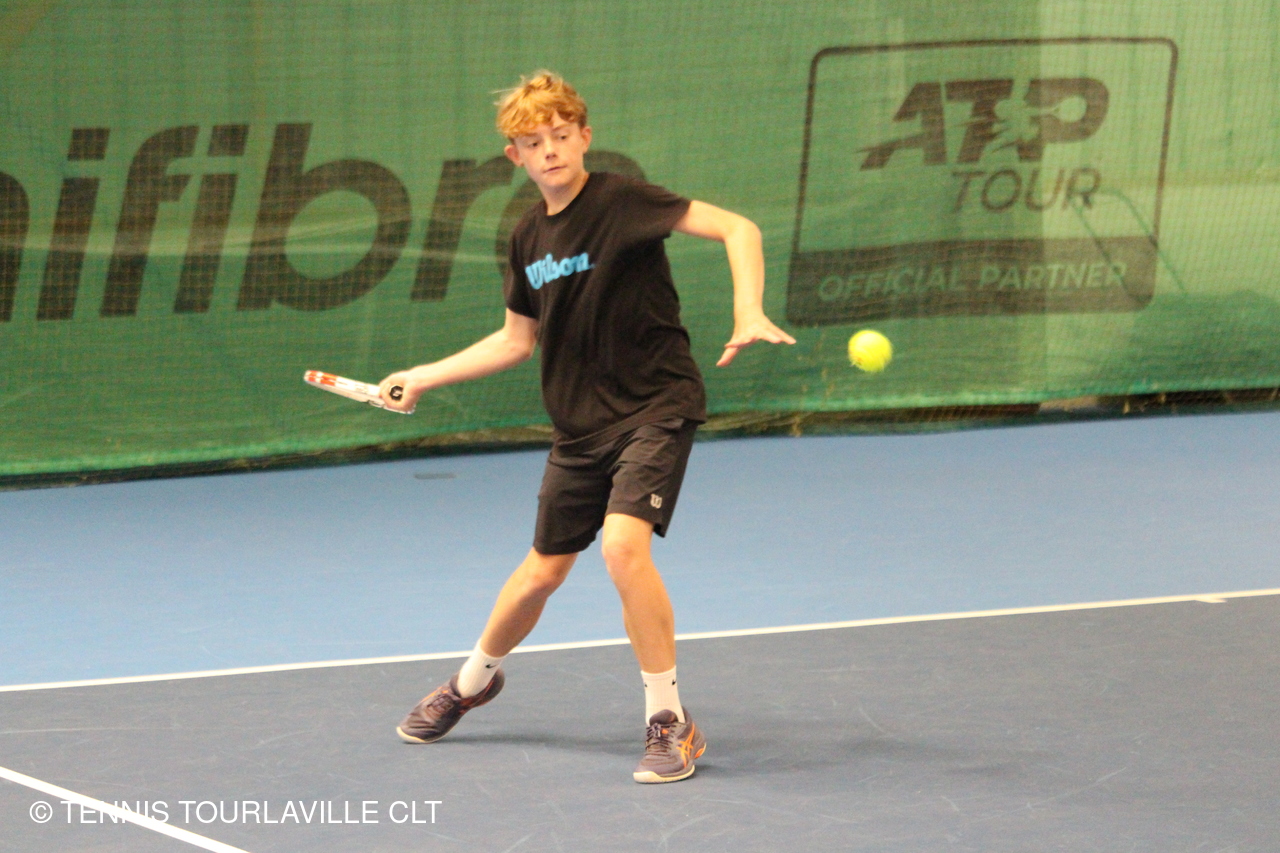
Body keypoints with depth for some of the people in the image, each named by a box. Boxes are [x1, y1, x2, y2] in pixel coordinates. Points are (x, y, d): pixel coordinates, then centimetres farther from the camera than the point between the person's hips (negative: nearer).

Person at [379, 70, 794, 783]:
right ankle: (472, 682, 42)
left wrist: (749, 313, -35)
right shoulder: (529, 237, 7)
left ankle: (671, 722, -13)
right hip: (581, 423, 6)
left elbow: (738, 228, -20)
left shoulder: (619, 201, -13)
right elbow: (517, 341, 21)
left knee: (624, 545, -26)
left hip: (656, 408, -6)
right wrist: (425, 378, 19)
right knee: (544, 571, 15)